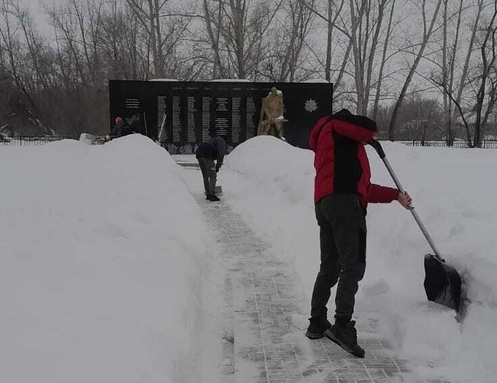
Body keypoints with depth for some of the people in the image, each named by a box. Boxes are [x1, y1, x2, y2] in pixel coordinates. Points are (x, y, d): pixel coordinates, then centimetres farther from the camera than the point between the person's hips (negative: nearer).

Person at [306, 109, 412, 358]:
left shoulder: (344, 148, 39)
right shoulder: (335, 126, 14)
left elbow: (362, 187, 35)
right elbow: (368, 127, -7)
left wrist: (395, 195, 37)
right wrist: (368, 134, 17)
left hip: (325, 204, 10)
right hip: (343, 202, -10)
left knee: (329, 267, 12)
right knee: (353, 265, -15)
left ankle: (317, 323, 17)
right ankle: (342, 326, -22)